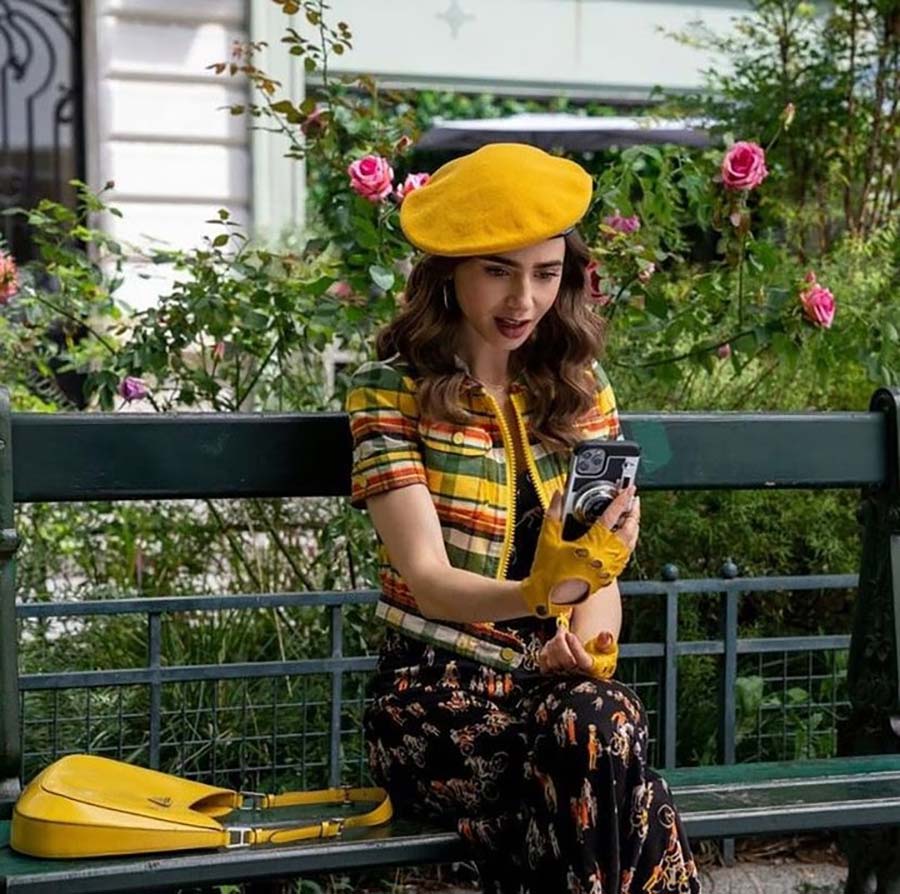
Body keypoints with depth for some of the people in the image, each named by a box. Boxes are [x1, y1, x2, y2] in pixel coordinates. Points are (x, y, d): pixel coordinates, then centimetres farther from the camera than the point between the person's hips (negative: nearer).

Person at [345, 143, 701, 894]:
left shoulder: (580, 385, 8)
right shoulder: (390, 391, -5)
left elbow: (602, 572, 4)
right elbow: (429, 580, -15)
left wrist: (587, 638, -20)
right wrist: (541, 592, -36)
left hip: (556, 683, 3)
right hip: (437, 694, -3)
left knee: (604, 720, -33)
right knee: (601, 732, -33)